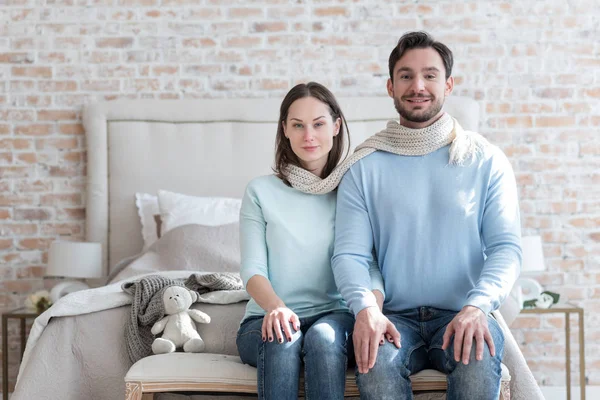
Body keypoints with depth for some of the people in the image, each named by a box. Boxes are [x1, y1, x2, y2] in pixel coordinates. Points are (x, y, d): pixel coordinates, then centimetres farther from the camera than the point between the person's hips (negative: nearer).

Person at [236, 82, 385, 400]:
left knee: (323, 337, -34)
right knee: (282, 339, -34)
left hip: (335, 314, 0)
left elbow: (369, 265, -2)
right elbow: (252, 269, 0)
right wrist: (276, 307, -23)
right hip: (269, 318, 0)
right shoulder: (261, 191, 9)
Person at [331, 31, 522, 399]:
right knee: (375, 364, -32)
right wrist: (365, 308, -23)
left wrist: (477, 306, -20)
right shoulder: (365, 166, 5)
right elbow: (350, 253, -2)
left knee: (478, 363, -32)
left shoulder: (486, 161, 6)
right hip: (395, 317, 0)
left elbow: (506, 246, -1)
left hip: (462, 315, 0)